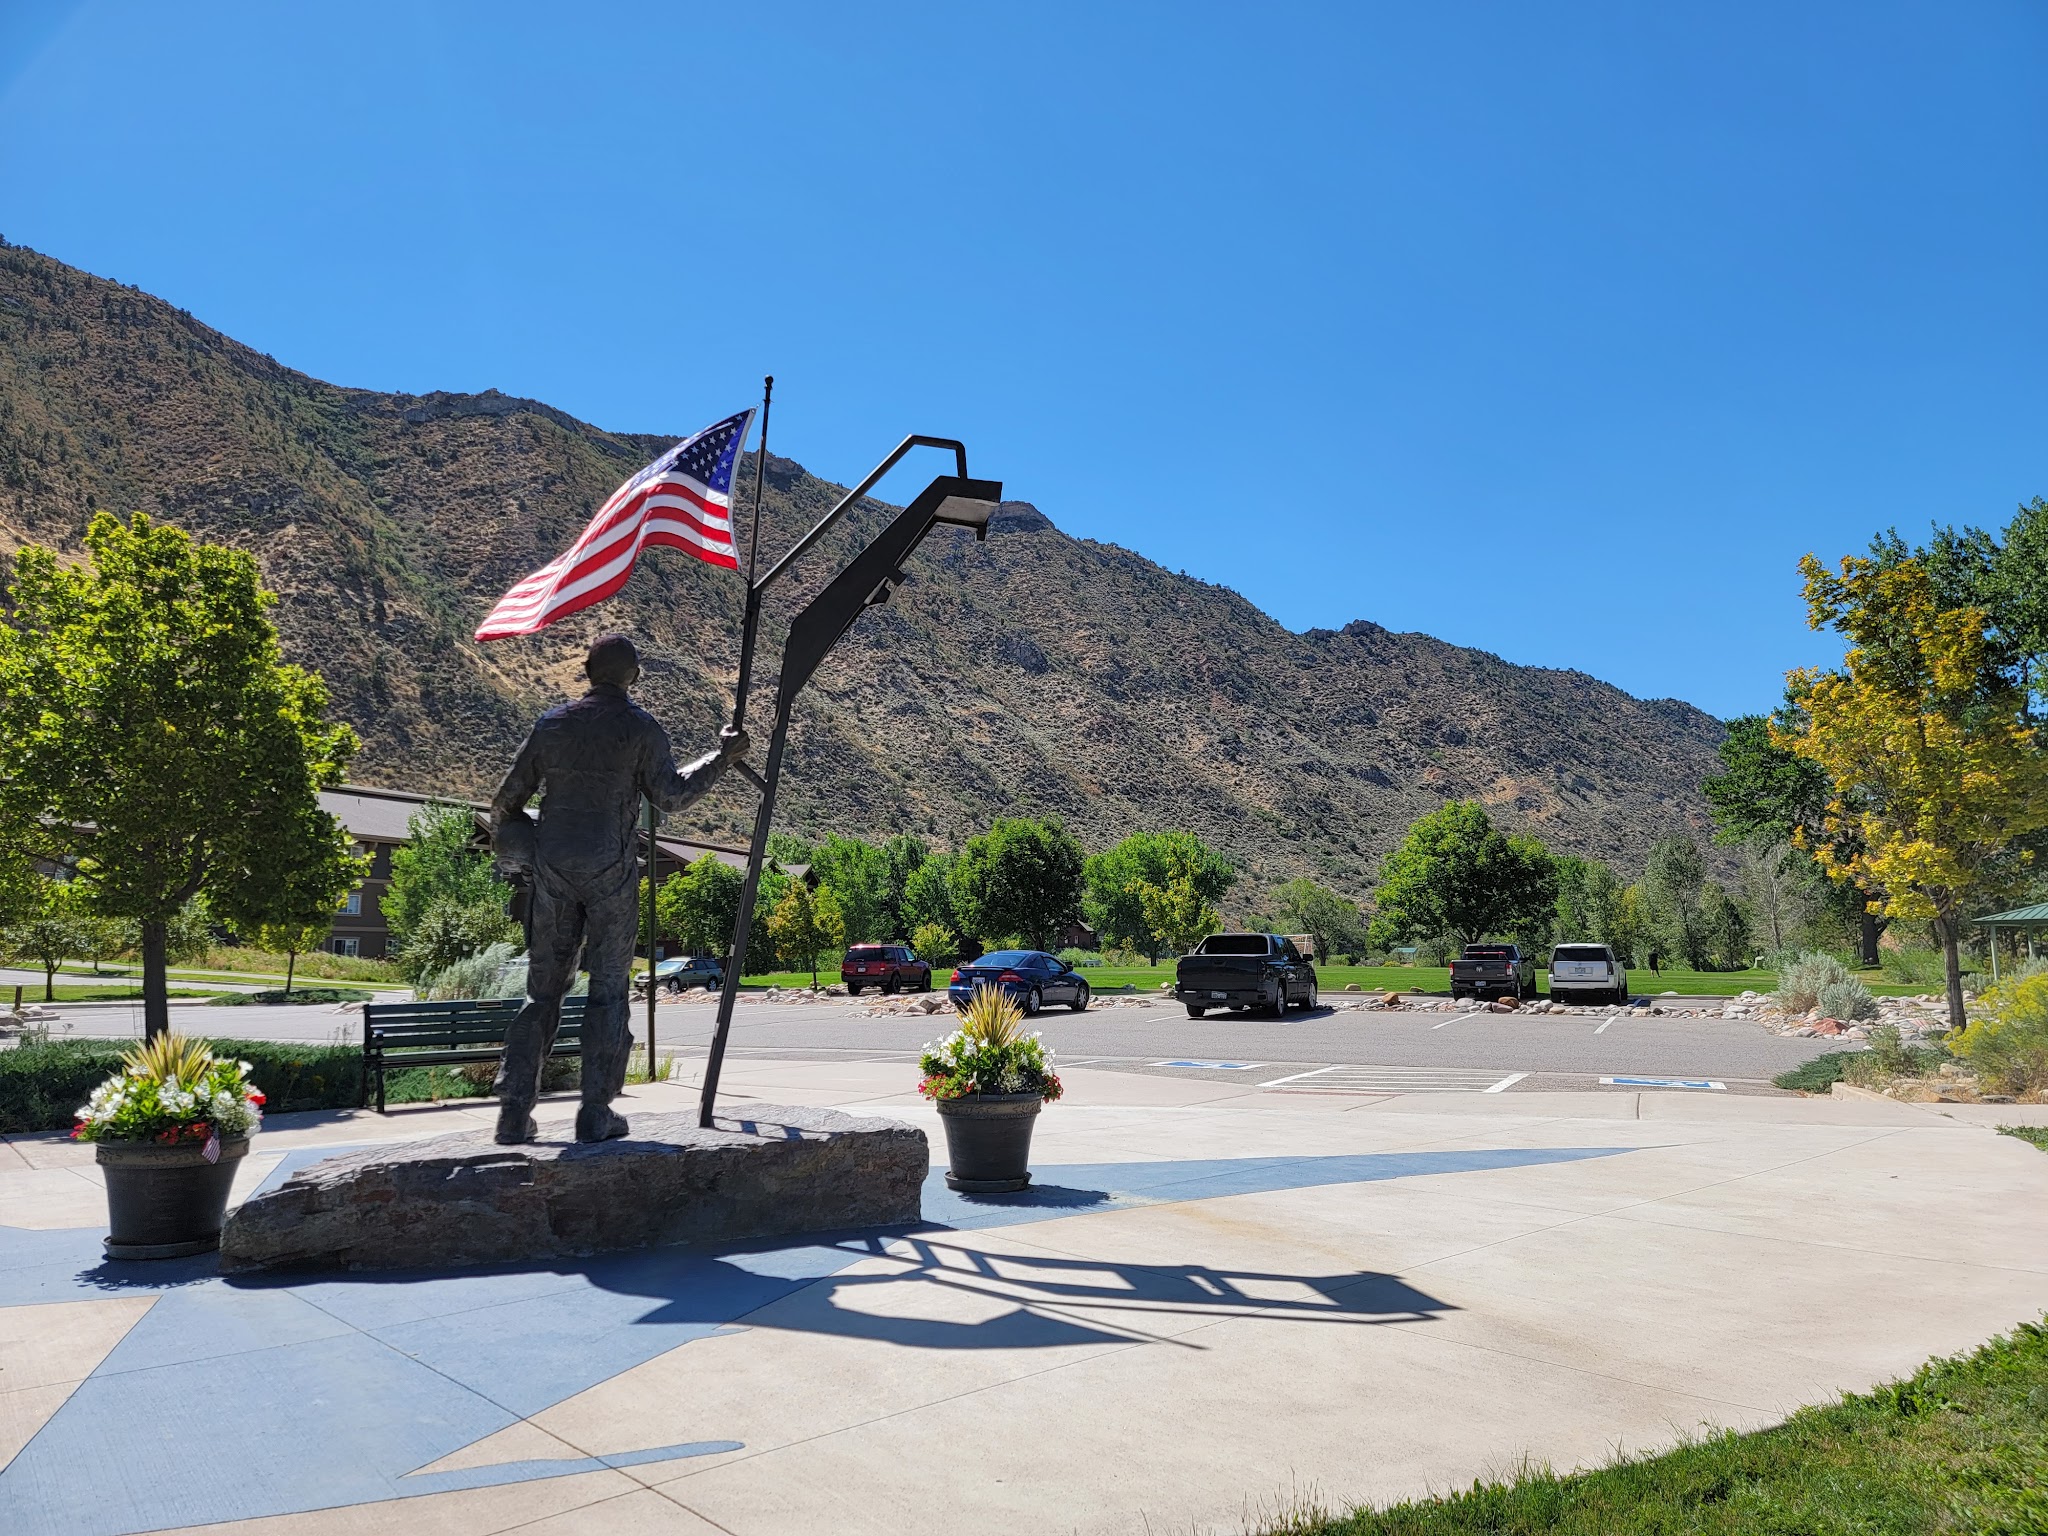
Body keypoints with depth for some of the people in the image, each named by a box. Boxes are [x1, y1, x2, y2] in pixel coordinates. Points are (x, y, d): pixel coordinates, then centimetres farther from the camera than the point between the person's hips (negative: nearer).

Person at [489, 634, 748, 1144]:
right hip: (611, 871, -3)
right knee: (608, 990, 5)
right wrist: (721, 757, 6)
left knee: (543, 989, 10)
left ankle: (514, 1112, 9)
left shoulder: (552, 723, 8)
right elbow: (671, 795, -5)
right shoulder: (641, 728, -3)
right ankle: (597, 1113, 5)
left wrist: (508, 846, 28)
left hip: (552, 870, 3)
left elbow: (508, 798, 11)